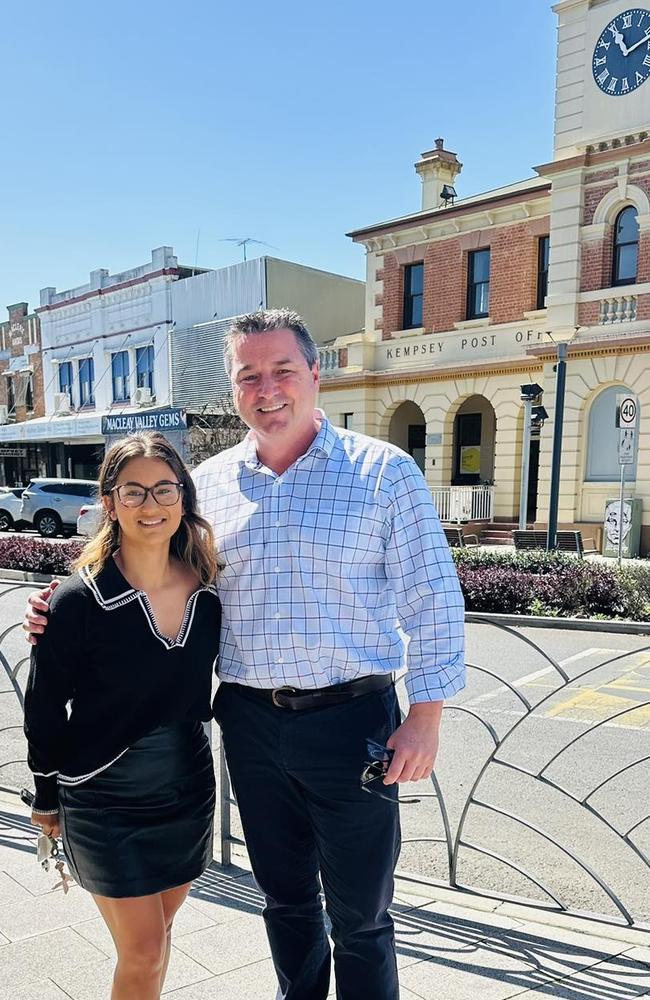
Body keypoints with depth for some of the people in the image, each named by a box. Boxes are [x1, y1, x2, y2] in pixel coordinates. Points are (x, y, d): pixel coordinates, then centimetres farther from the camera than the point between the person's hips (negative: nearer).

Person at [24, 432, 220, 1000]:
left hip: (189, 789, 4)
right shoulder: (80, 600, -21)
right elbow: (44, 709, -9)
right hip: (105, 800, -4)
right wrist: (47, 798, 1)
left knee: (159, 929, 22)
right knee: (143, 953, 6)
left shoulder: (210, 588, -8)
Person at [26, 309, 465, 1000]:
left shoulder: (384, 471, -6)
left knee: (360, 916, 12)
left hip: (351, 719, -3)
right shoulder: (208, 482, 4)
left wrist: (426, 714, -10)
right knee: (284, 897, 23)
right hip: (249, 722, 4)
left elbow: (432, 599, -6)